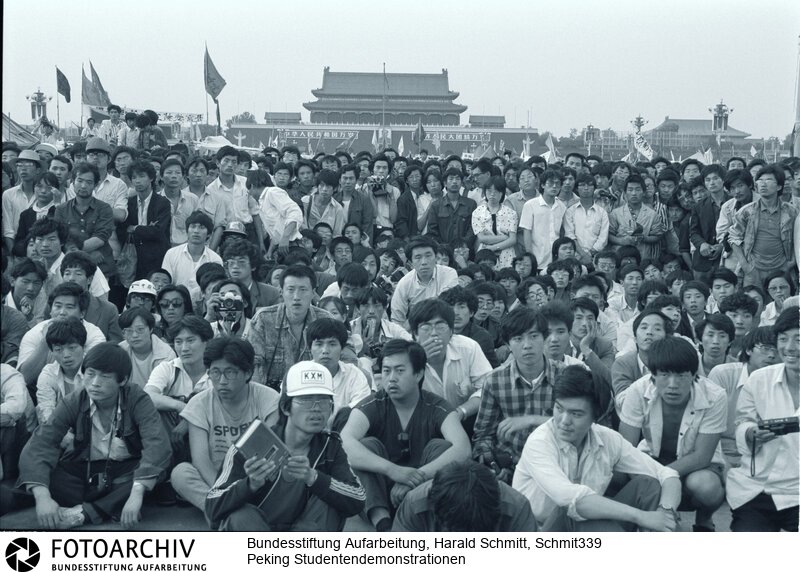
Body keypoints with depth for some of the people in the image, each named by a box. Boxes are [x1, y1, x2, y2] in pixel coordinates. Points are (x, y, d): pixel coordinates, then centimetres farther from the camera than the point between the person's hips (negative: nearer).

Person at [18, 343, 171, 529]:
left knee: (156, 470, -32)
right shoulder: (74, 402, -10)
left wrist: (137, 493, -43)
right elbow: (38, 445, -21)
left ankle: (83, 513, -25)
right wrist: (42, 496, -38)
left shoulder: (137, 400, -15)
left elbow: (157, 444, -29)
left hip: (126, 474, -1)